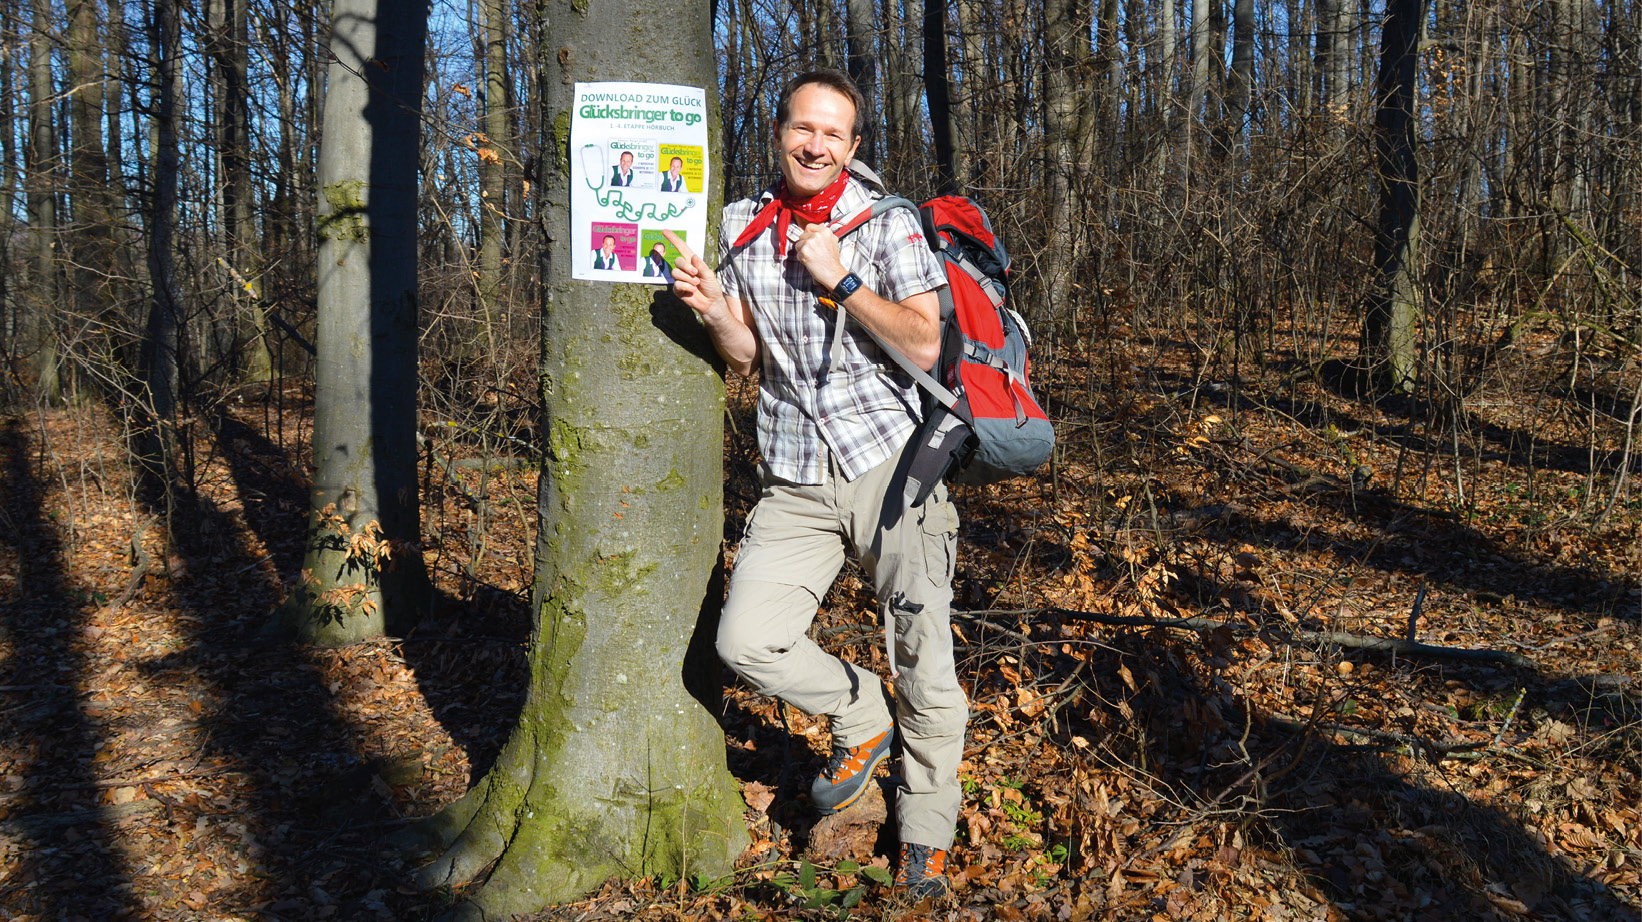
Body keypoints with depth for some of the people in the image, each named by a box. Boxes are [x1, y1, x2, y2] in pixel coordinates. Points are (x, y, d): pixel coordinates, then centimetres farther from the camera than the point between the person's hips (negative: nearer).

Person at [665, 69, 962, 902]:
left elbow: (924, 343, -9)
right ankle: (863, 718, 18)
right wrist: (711, 308, -8)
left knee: (924, 652, -2)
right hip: (795, 478, 3)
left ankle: (925, 829, 20)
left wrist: (839, 279, -14)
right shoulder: (741, 226, 10)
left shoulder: (886, 223, -1)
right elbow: (746, 357, 12)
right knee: (745, 640, -10)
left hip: (888, 463, -3)